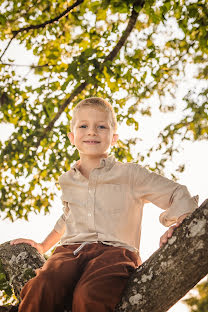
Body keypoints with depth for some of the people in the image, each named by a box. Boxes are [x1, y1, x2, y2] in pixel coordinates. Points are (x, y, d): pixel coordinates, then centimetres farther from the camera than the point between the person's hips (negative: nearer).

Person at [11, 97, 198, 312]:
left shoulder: (130, 174, 10)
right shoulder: (67, 180, 23)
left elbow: (179, 196, 10)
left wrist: (177, 224, -9)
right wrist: (43, 246, 42)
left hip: (114, 250, -3)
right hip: (71, 251, 3)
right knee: (41, 289, -33)